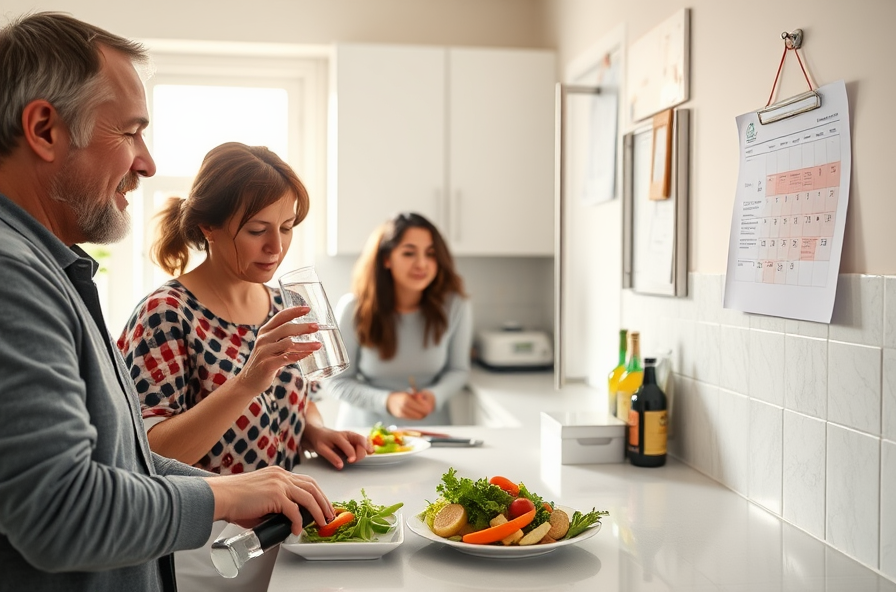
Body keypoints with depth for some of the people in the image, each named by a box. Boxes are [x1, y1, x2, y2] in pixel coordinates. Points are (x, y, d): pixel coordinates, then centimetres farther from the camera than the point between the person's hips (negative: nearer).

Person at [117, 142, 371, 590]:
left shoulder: (277, 303, 3)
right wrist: (248, 382, -37)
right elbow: (150, 456, -24)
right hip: (204, 556, -6)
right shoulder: (166, 314, -17)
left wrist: (317, 432, -5)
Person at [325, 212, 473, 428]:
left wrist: (434, 396, -14)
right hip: (365, 428, -1)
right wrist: (387, 401, -20)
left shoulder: (456, 306, -8)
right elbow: (335, 381, -5)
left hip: (429, 428, 1)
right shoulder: (354, 308, -11)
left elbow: (458, 370, 6)